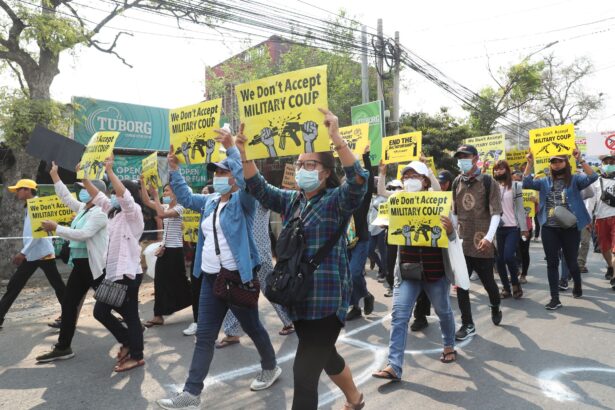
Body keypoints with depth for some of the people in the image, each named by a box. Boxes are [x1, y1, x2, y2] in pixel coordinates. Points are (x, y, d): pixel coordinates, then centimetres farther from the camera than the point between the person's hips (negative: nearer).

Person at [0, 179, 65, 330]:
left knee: (57, 285, 0)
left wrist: (23, 252, -20)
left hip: (43, 254, -9)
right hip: (30, 255, 9)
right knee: (13, 286, 9)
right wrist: (24, 253, 16)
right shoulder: (28, 208, 16)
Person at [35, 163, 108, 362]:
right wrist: (54, 176, 22)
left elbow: (82, 234, -25)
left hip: (95, 266, -9)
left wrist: (56, 228, -20)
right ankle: (63, 347, 18)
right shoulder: (82, 208, 12)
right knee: (68, 304, 9)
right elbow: (66, 197, 23)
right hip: (80, 265, 9)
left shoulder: (99, 212, -16)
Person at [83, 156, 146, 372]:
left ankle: (136, 356, 13)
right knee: (100, 311, 13)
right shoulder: (113, 212, 15)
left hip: (128, 273, -9)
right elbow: (97, 196, 18)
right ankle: (127, 341, 29)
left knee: (130, 315, 0)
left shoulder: (134, 212, -9)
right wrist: (84, 176, 10)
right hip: (113, 273, 9)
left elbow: (124, 194, -25)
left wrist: (110, 170, -23)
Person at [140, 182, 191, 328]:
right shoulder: (164, 206, 10)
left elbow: (161, 215, -28)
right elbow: (146, 201, 4)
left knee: (178, 281, 2)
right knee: (160, 281, 5)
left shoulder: (179, 208, -13)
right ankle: (158, 316, 11)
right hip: (164, 248, 8)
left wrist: (156, 196, -22)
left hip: (175, 249, -8)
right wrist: (143, 183, -2)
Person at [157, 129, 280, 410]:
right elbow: (186, 197, 21)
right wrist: (174, 169, 9)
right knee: (204, 337, 8)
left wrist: (231, 148, -33)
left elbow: (248, 179, -28)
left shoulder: (242, 201, -9)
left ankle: (270, 368, 38)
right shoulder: (210, 202, 12)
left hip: (238, 278, -6)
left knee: (252, 327, 13)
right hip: (210, 278, 7)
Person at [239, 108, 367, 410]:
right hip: (299, 298, 8)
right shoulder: (291, 200, 9)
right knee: (326, 356, 26)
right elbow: (259, 189, 5)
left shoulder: (336, 200, -10)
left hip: (327, 299, -7)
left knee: (304, 371, -6)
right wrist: (244, 152, -9)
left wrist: (336, 139, -38)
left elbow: (358, 182, -28)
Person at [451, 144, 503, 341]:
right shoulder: (457, 183, 8)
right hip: (461, 241, 4)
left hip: (481, 242, -4)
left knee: (488, 281, 11)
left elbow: (496, 213, -12)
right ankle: (467, 324, 13)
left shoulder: (488, 182, -6)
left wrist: (489, 237, -24)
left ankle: (495, 307, 42)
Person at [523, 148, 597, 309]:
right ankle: (555, 298, 9)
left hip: (570, 229, -2)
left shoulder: (575, 179, 1)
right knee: (552, 263, 3)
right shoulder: (545, 181, 9)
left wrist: (580, 160, -22)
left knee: (571, 261, 11)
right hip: (549, 229, 2)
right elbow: (526, 183, -1)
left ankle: (578, 286, 42)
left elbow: (592, 177, -15)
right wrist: (530, 163, -8)